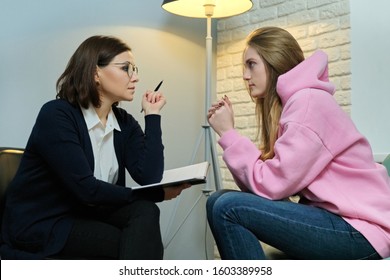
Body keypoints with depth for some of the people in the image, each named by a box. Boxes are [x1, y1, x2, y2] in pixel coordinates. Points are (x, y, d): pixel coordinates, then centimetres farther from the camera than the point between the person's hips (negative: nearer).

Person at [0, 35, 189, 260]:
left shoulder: (125, 123, 3)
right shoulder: (57, 115, -17)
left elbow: (149, 178, -13)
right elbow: (86, 189, -25)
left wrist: (153, 114, -8)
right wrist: (159, 195, -19)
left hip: (87, 217, 6)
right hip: (40, 227, -6)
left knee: (145, 212, -23)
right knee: (140, 241, -24)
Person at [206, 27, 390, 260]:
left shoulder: (309, 102, -16)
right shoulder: (286, 104, 12)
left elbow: (270, 185, -19)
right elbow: (264, 177, 4)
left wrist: (228, 133, -11)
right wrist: (227, 131, 1)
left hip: (360, 230, -9)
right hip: (330, 215, 9)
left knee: (227, 208, -19)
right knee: (219, 200, 0)